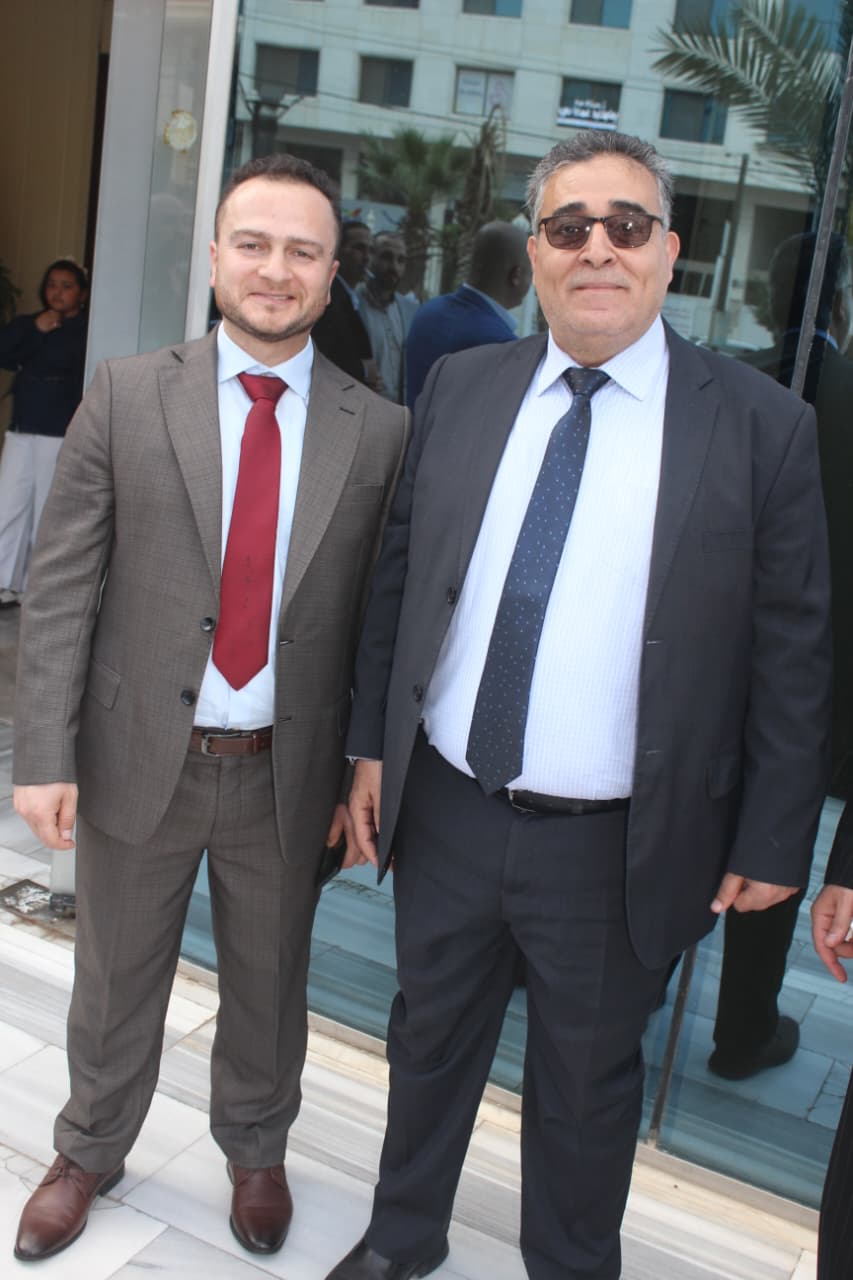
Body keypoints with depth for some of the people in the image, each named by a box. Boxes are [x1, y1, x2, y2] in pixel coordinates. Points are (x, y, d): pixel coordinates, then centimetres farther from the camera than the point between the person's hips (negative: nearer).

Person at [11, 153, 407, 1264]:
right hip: (139, 756, 0)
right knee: (115, 984, 20)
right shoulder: (126, 396, -5)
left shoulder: (379, 432, -3)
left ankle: (255, 1151, 48)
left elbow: (380, 616, -1)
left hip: (287, 772, 1)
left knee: (269, 984, 21)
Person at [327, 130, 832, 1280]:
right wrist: (371, 742, 6)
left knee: (588, 1086, 18)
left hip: (617, 847, -3)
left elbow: (794, 653, -7)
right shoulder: (460, 388, 1)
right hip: (445, 808, 4)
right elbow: (397, 575, 7)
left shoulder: (763, 426, -10)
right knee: (430, 1042, 23)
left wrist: (773, 840, -6)